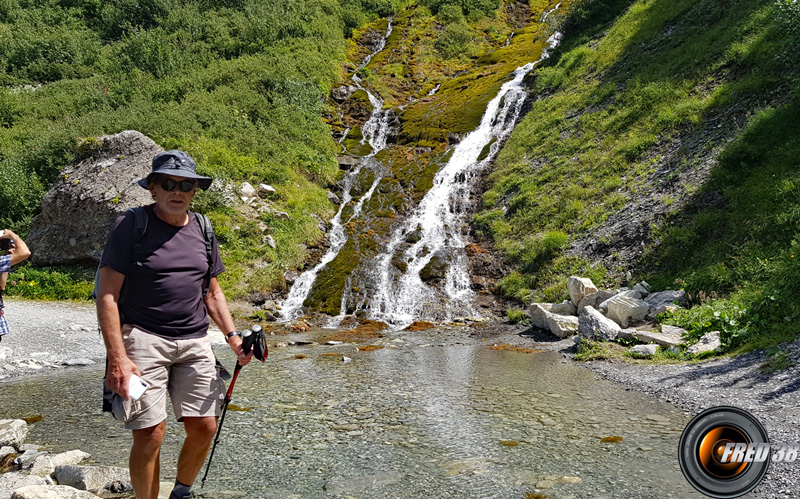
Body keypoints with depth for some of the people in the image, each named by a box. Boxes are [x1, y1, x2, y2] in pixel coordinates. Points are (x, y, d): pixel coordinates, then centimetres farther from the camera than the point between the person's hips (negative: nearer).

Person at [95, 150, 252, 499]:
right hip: (143, 339, -5)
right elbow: (107, 294, -9)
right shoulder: (131, 225, -5)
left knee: (204, 427, 4)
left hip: (195, 342, 5)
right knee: (150, 433, -8)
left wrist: (232, 335, 4)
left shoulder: (202, 230, 11)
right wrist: (117, 358, -16)